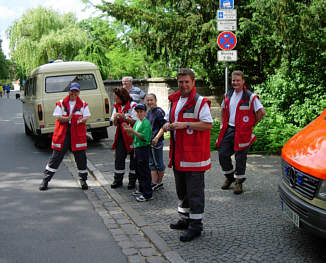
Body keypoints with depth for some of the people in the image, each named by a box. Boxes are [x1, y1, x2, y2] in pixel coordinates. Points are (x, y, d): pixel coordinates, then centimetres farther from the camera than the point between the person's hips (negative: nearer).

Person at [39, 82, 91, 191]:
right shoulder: (61, 103, 5)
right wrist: (67, 118, -23)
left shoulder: (83, 104, 7)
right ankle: (45, 180, 13)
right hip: (62, 134, -1)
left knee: (81, 158, 4)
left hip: (78, 135, 1)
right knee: (56, 157, 3)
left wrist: (81, 120, -22)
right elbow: (57, 117, -3)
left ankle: (83, 180, 22)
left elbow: (86, 117, 1)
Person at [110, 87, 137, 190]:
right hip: (120, 135, 6)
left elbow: (136, 122, -13)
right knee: (119, 157, 5)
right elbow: (115, 124, 15)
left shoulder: (132, 106, -9)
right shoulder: (117, 106, 12)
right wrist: (115, 118, -7)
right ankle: (118, 180, 14)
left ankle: (132, 180, 12)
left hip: (131, 135, -6)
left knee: (133, 158, 2)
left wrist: (125, 117, -22)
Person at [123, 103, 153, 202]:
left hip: (143, 148, -9)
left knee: (144, 171, -6)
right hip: (137, 148, 9)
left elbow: (144, 137, -23)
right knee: (138, 171, 18)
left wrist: (133, 131, -24)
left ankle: (147, 194, -2)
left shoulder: (146, 123, -14)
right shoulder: (137, 122, 13)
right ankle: (142, 189, 32)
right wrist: (129, 130, 2)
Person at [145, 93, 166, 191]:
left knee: (159, 163, 4)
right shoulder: (149, 112, 13)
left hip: (157, 141, -8)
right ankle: (154, 184, 17)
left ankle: (159, 183, 16)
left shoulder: (159, 111, -12)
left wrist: (156, 138, -22)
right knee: (151, 163, 11)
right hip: (149, 141, 9)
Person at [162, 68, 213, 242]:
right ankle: (185, 219, 33)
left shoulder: (200, 102, -10)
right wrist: (167, 125, 1)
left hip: (194, 156, -8)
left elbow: (208, 124, -17)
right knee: (181, 189, 19)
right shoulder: (174, 101, 14)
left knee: (194, 191, -3)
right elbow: (168, 119, 25)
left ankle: (195, 225, 6)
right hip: (178, 155, 8)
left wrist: (185, 125, -22)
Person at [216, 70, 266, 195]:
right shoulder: (228, 95, 11)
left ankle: (239, 182, 16)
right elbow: (223, 109, 27)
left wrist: (252, 124, -4)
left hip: (242, 132, -5)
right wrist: (222, 123, 16)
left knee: (240, 157, 1)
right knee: (222, 154, 6)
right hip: (228, 129, 6)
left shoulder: (250, 97, -8)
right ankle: (229, 176, 28)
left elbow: (262, 112, -9)